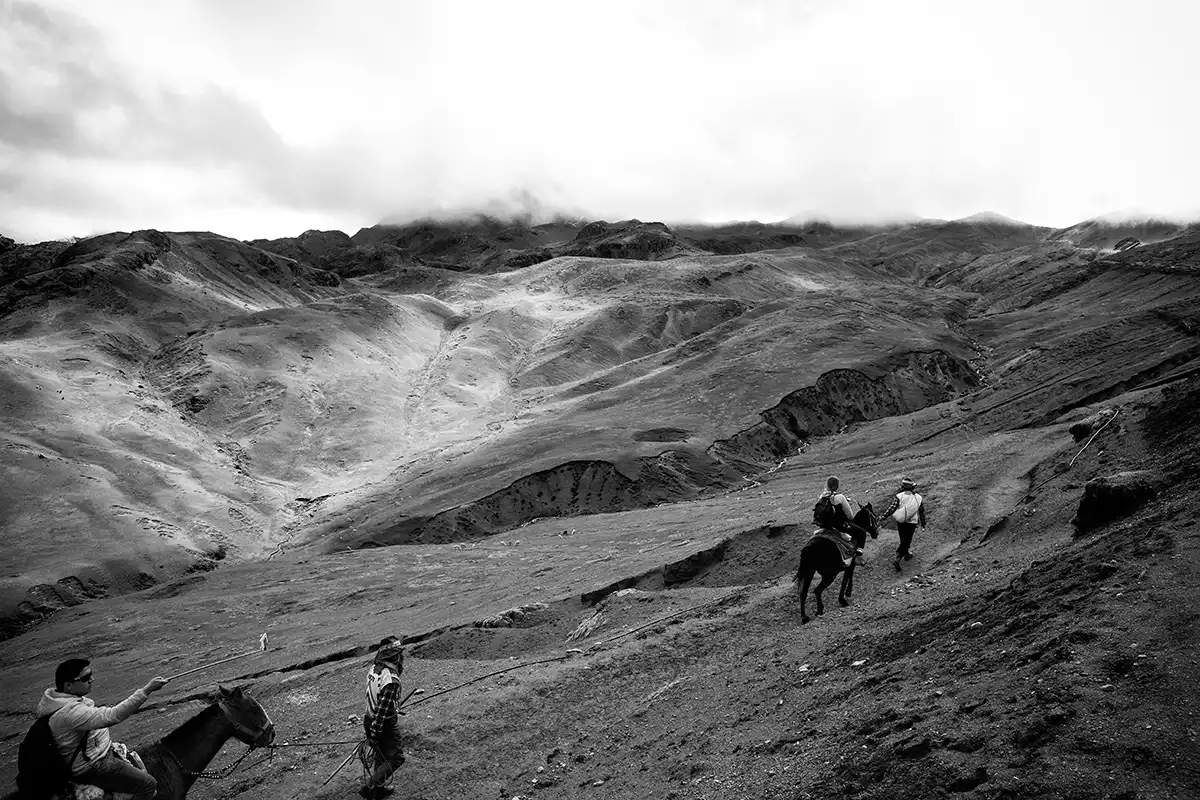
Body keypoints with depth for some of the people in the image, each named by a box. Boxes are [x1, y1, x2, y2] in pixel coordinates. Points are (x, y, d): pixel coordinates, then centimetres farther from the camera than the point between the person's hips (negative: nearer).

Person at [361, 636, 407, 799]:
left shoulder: (373, 669, -4)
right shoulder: (391, 680, -32)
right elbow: (382, 709, -28)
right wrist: (374, 735, -20)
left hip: (371, 719, 8)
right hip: (386, 725, -8)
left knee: (380, 756, 24)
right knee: (396, 758, 9)